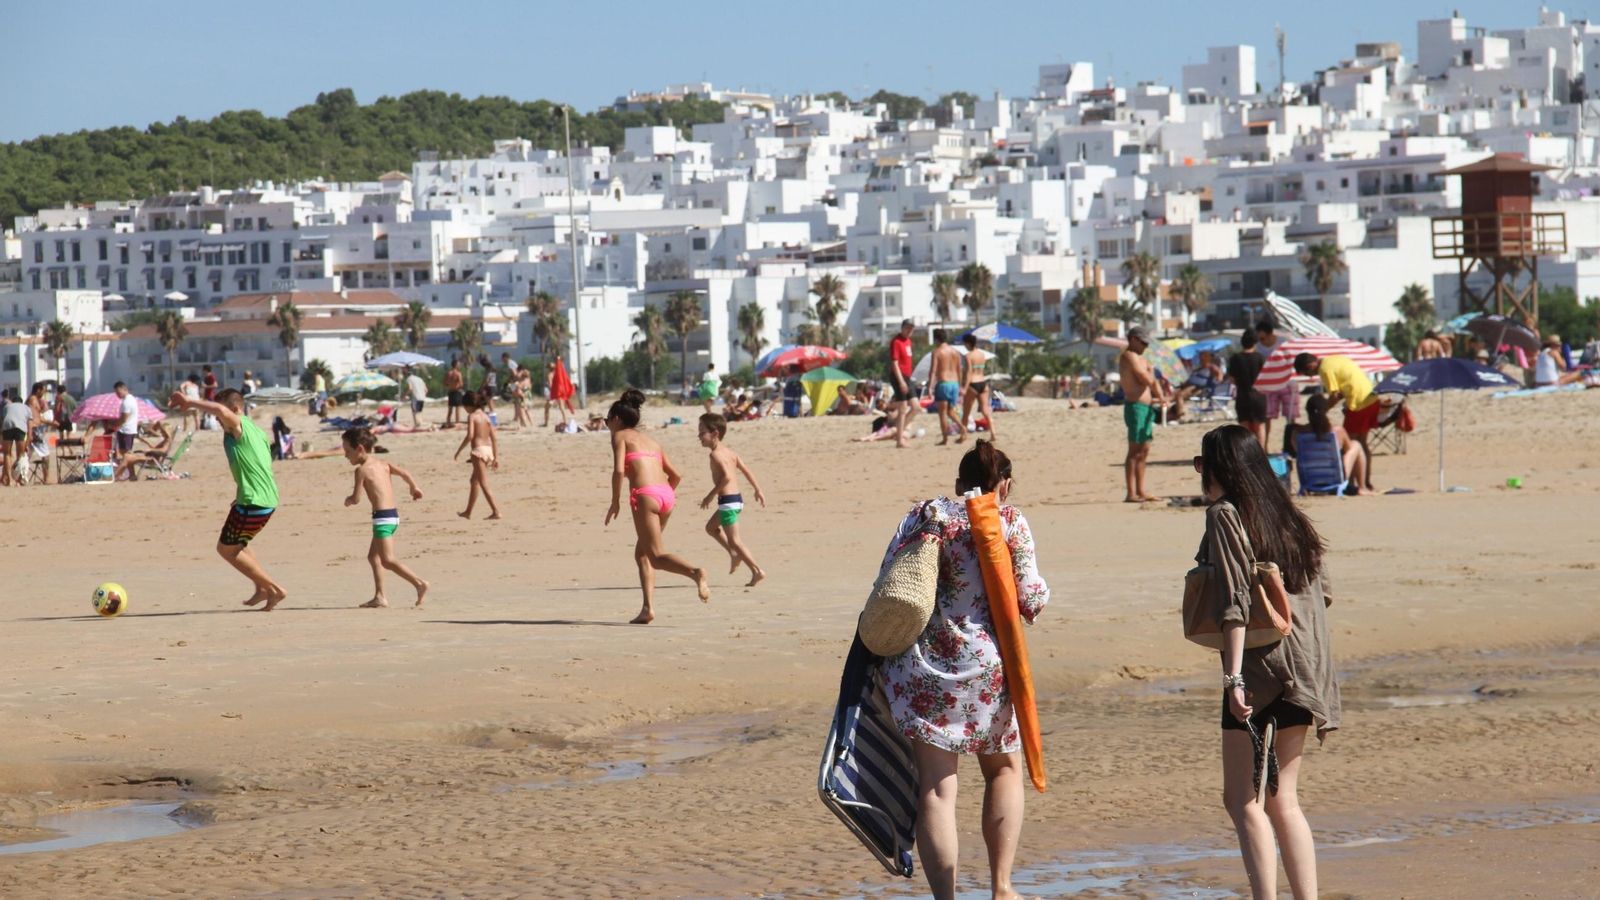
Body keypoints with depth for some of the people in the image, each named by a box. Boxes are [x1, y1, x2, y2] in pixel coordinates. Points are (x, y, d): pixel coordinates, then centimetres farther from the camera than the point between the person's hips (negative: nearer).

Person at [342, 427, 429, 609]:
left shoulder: (362, 470, -8)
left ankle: (419, 583, -19)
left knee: (387, 559, -12)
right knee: (373, 556, 17)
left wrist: (348, 500, 14)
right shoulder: (383, 464, 13)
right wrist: (414, 488, 30)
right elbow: (404, 473, 12)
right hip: (393, 514, 9)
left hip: (383, 517, -9)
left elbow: (356, 499, -9)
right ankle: (379, 596, 16)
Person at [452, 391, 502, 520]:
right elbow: (494, 438, 10)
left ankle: (496, 511, -17)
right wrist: (496, 457, 12)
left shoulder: (472, 416, -6)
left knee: (484, 484, -8)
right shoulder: (486, 417, 13)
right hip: (488, 450, 8)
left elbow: (470, 435, -19)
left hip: (478, 451, -8)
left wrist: (459, 450, -8)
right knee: (474, 481, 21)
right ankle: (468, 512, 30)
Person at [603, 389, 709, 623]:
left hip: (645, 495, -7)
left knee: (656, 555, -8)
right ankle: (648, 608, 8)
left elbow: (619, 470, -8)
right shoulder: (650, 440, 26)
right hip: (667, 495, 7)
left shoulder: (620, 436, 7)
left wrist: (615, 503, 0)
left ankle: (695, 573, -36)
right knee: (642, 553, 18)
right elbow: (676, 475, 24)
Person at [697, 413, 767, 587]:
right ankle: (734, 554, 24)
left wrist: (711, 495, -21)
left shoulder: (716, 454, -16)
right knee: (711, 527, 27)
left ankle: (757, 571, -5)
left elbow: (727, 476, -28)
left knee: (734, 540, -3)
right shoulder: (729, 451, 12)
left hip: (728, 501, -10)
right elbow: (746, 470, 17)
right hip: (737, 499, 10)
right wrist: (758, 490, 25)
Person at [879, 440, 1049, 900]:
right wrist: (1039, 586, 20)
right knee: (1003, 767, 20)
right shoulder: (1009, 522, -2)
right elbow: (1031, 601, -1)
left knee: (936, 785, 0)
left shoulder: (922, 516, 5)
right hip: (987, 668, -1)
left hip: (923, 669, 1)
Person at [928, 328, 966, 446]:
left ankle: (945, 438, -2)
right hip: (954, 383, 6)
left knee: (942, 412, 0)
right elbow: (959, 371, 15)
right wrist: (960, 387, 22)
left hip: (943, 383, -6)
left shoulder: (937, 352, -6)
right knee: (950, 411, 15)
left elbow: (933, 370, -13)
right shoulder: (955, 352, 12)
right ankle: (962, 427, -9)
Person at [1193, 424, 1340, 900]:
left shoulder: (1224, 514, -6)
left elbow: (1234, 603, -15)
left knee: (1243, 799, -3)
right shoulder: (1286, 514, 15)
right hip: (1303, 671, 7)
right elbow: (1320, 590, 16)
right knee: (1282, 798, 12)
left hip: (1259, 665, -7)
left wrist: (1234, 676, -19)